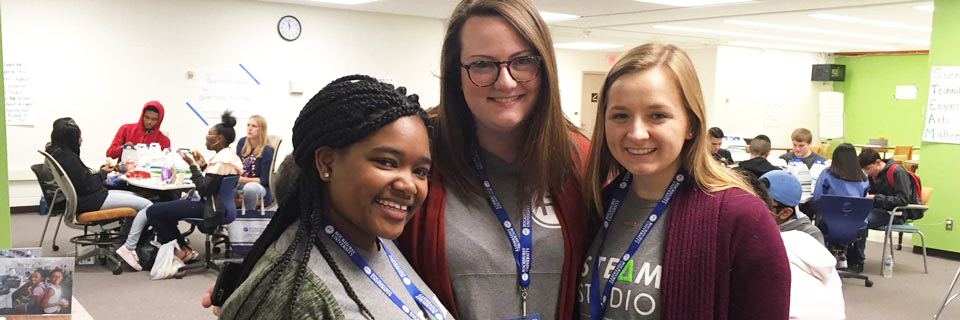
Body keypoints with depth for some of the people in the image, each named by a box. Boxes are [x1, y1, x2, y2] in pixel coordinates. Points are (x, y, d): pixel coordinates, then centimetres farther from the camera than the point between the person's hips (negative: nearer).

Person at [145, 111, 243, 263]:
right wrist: (203, 165, 7)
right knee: (164, 206, 27)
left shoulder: (222, 160, -21)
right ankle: (182, 249, 20)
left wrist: (192, 165, -18)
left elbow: (204, 189, -24)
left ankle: (182, 252, -1)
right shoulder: (228, 155, 12)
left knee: (153, 212, -11)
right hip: (215, 202, 11)